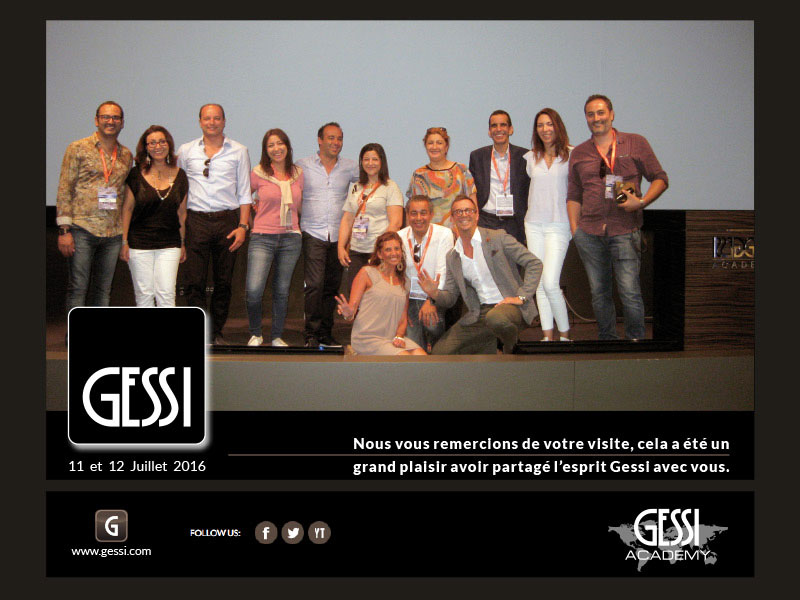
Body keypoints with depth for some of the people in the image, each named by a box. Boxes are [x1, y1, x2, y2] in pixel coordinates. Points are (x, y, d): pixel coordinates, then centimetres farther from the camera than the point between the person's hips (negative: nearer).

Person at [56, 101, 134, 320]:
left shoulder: (126, 155, 13)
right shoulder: (78, 149, 0)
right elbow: (64, 190, -3)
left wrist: (126, 232, 12)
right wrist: (64, 230, -10)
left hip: (113, 234, 4)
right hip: (82, 230, -4)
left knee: (103, 290, 9)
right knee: (77, 288, -2)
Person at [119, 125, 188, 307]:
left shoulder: (180, 176, 6)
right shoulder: (136, 175, 0)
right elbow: (127, 209, 3)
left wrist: (182, 243, 13)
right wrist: (124, 242, -2)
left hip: (169, 244, 1)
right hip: (139, 242, -1)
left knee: (166, 293, -6)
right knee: (144, 293, 2)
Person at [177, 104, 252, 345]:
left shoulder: (238, 152, 9)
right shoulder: (186, 151, 11)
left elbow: (244, 192, 8)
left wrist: (243, 225, -2)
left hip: (227, 220, 0)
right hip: (195, 219, 0)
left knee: (224, 282, 4)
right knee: (194, 281, -7)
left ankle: (216, 332, 15)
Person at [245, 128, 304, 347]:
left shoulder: (298, 173, 8)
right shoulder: (258, 173, -1)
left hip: (290, 238, 3)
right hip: (262, 237, -3)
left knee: (282, 291, 7)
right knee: (253, 290, -13)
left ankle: (277, 336, 22)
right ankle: (255, 334, 9)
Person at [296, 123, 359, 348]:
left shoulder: (350, 167, 8)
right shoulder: (303, 166, 4)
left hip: (339, 236, 3)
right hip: (313, 234, -3)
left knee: (332, 287, 6)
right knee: (314, 285, -14)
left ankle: (325, 334, 15)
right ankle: (311, 334, -6)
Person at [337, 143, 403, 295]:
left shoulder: (390, 187, 1)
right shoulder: (356, 188, 18)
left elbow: (396, 222, -8)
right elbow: (347, 220, 18)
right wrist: (341, 247, 7)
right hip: (356, 252, 5)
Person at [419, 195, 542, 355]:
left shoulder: (498, 237, -2)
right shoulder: (452, 256, 12)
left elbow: (534, 264, -4)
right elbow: (450, 297, 13)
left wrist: (521, 296, -13)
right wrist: (435, 294, -10)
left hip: (509, 306, -5)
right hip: (478, 315, 5)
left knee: (495, 318, -40)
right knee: (439, 352, -8)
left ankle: (512, 349, -7)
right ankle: (489, 348, 13)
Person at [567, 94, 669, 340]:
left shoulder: (636, 143, 6)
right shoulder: (579, 153, 14)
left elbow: (660, 178, 7)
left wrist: (641, 202, -9)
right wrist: (574, 228, 6)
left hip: (624, 230, -3)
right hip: (589, 234, 3)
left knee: (629, 291, -8)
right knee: (599, 292, 8)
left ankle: (636, 339, 6)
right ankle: (607, 339, 20)